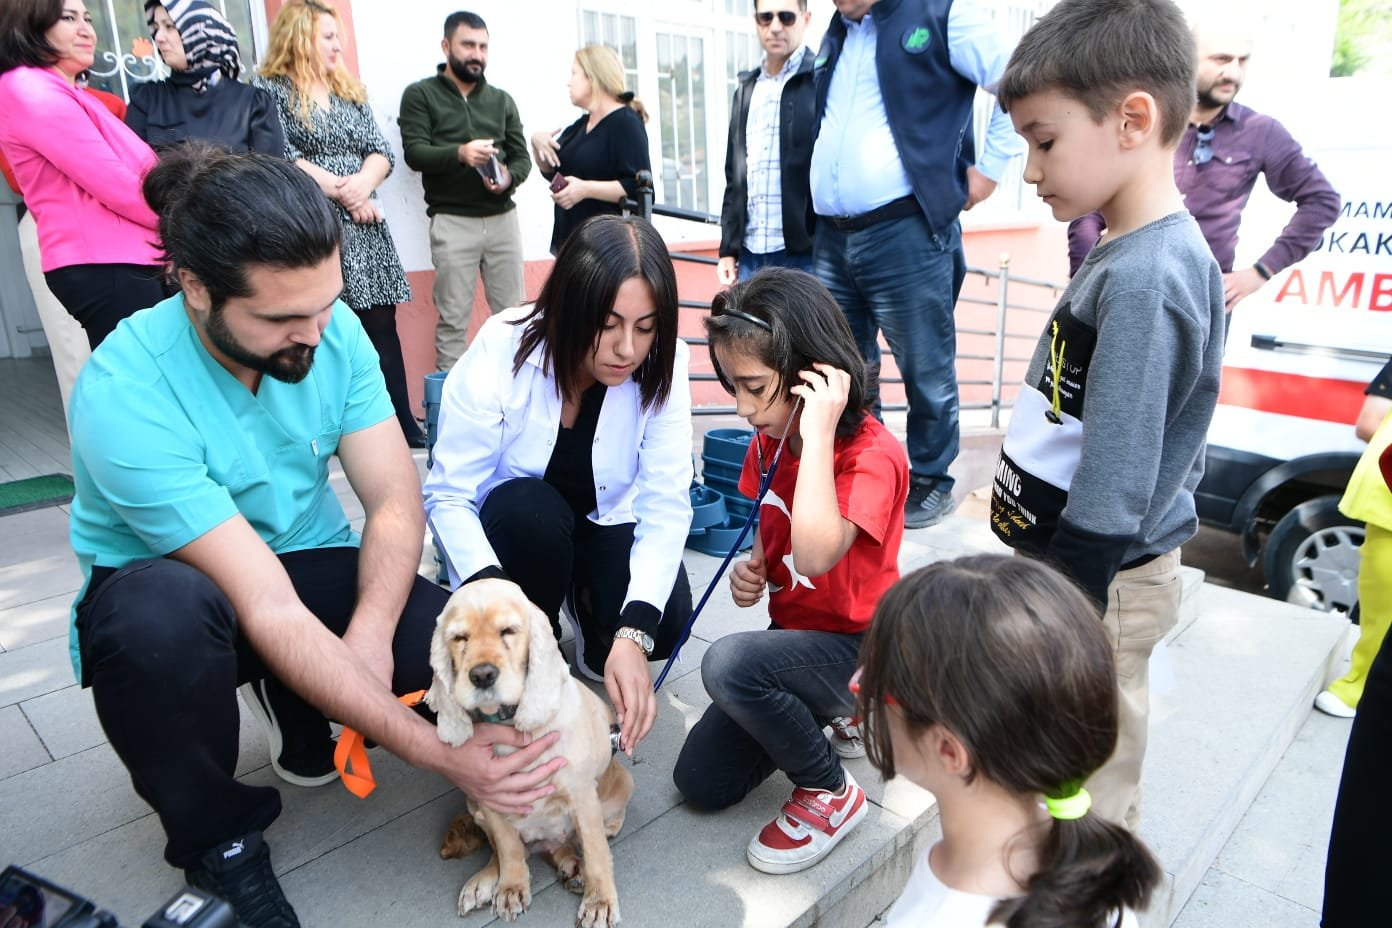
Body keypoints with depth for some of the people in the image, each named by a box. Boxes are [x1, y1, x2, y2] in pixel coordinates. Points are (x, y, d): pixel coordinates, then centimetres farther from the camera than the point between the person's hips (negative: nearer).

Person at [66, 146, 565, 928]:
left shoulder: (333, 330, -14)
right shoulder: (127, 394, -29)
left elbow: (396, 498, -12)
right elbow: (268, 610, -34)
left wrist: (370, 635, -31)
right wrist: (436, 753, -36)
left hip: (314, 563, 3)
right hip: (168, 588, -3)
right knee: (165, 612, -39)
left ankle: (300, 710, 11)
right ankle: (217, 839, -8)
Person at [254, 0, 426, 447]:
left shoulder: (350, 90, 18)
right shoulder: (269, 89, 0)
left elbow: (382, 151, 9)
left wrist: (362, 184, -11)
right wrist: (341, 191, -12)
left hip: (364, 225, 5)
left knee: (381, 324, 3)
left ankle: (403, 423, 8)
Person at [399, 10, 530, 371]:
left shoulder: (502, 100, 16)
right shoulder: (420, 94, 4)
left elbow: (522, 156, 12)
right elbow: (414, 152, -7)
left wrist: (509, 177, -11)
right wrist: (459, 154, -25)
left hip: (503, 218, 4)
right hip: (452, 221, -3)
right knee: (454, 318, -1)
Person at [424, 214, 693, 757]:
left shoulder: (662, 364, -23)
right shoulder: (500, 353, -28)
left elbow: (666, 506, -26)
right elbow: (448, 497, -25)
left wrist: (632, 635, -39)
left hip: (604, 523, 1)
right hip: (512, 522, -1)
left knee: (666, 620, -24)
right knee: (531, 508, -35)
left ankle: (584, 608, 11)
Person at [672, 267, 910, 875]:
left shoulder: (873, 455, -23)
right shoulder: (767, 444, 0)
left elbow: (816, 554, -39)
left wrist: (818, 433, -37)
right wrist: (753, 570, -6)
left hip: (856, 648, -7)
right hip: (792, 631, 8)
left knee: (727, 664, -34)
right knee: (700, 783, 4)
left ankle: (829, 792, -7)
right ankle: (825, 714, 24)